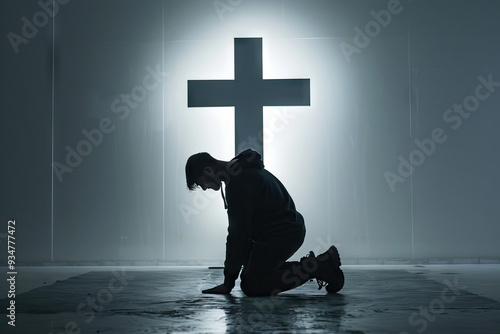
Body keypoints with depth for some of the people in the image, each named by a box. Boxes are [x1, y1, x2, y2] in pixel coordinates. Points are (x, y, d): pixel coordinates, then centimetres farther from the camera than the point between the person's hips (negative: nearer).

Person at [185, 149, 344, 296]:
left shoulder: (239, 182, -20)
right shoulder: (244, 170, 13)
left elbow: (238, 232, -20)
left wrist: (229, 280, -15)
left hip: (281, 234, -10)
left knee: (252, 286, -13)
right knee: (250, 276, 18)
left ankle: (318, 266, -11)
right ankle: (314, 266, 13)